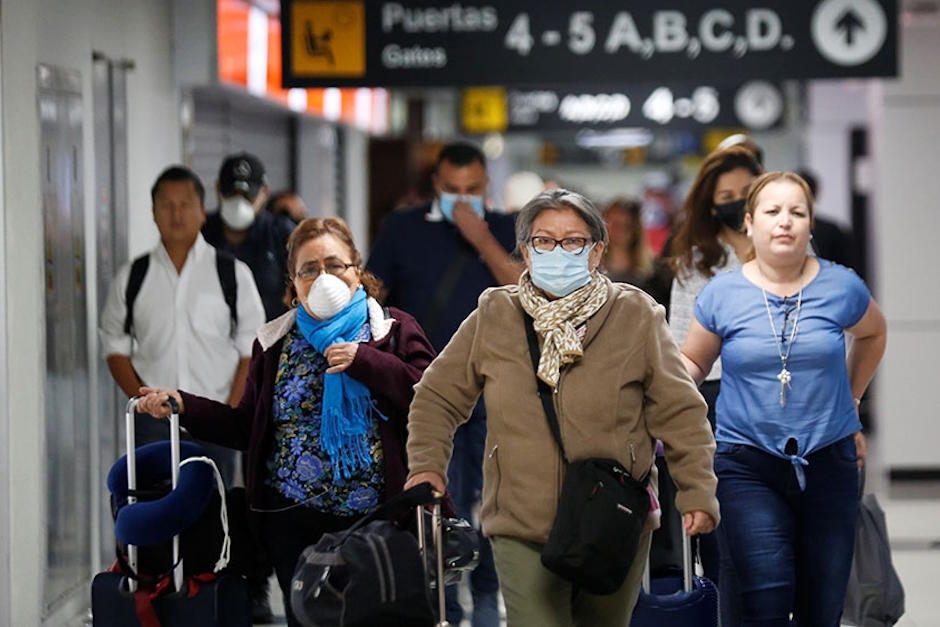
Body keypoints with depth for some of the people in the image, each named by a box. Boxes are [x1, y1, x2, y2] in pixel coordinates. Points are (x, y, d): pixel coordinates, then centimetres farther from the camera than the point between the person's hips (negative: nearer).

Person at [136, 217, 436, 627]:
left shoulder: (393, 330, 1)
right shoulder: (276, 343, 11)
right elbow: (248, 428, 11)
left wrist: (365, 360, -17)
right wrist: (182, 405, 1)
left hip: (376, 519, -3)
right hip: (296, 524, 3)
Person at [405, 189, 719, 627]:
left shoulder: (636, 317, 0)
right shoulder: (493, 317, 4)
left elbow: (679, 413, 1)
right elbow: (437, 397, 14)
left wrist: (697, 492, -8)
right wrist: (427, 464, 1)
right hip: (522, 529, -1)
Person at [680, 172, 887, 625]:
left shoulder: (841, 287, 0)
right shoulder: (722, 294, -2)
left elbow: (872, 334, 22)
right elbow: (691, 362, 12)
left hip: (828, 463, 2)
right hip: (747, 466, -2)